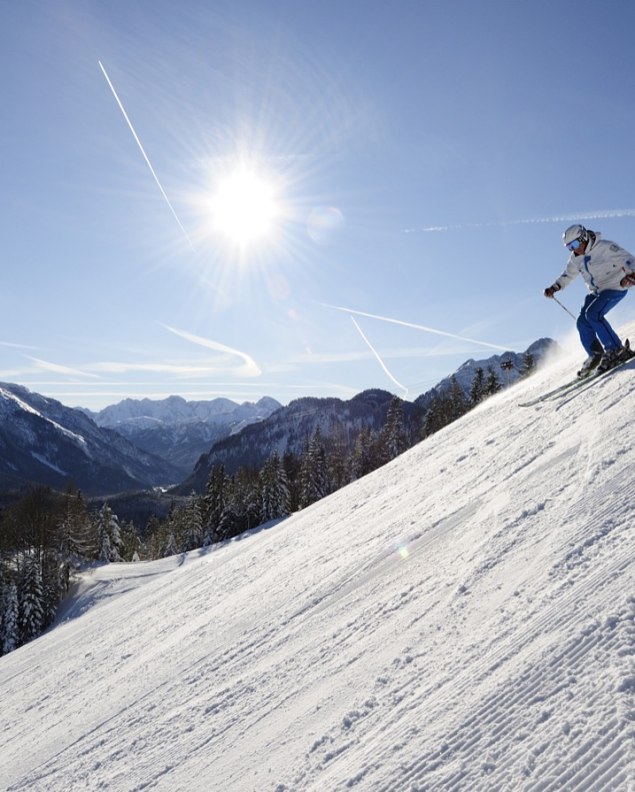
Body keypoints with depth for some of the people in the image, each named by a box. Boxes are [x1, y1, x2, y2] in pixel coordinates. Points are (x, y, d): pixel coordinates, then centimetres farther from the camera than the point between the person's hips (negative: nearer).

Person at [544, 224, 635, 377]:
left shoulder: (605, 247, -19)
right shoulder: (575, 258, 2)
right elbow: (568, 275, 18)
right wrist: (554, 287, 3)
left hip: (615, 288, -8)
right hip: (596, 292, 8)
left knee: (593, 314, -25)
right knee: (583, 322, -3)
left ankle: (616, 350, -21)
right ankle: (595, 355, 10)